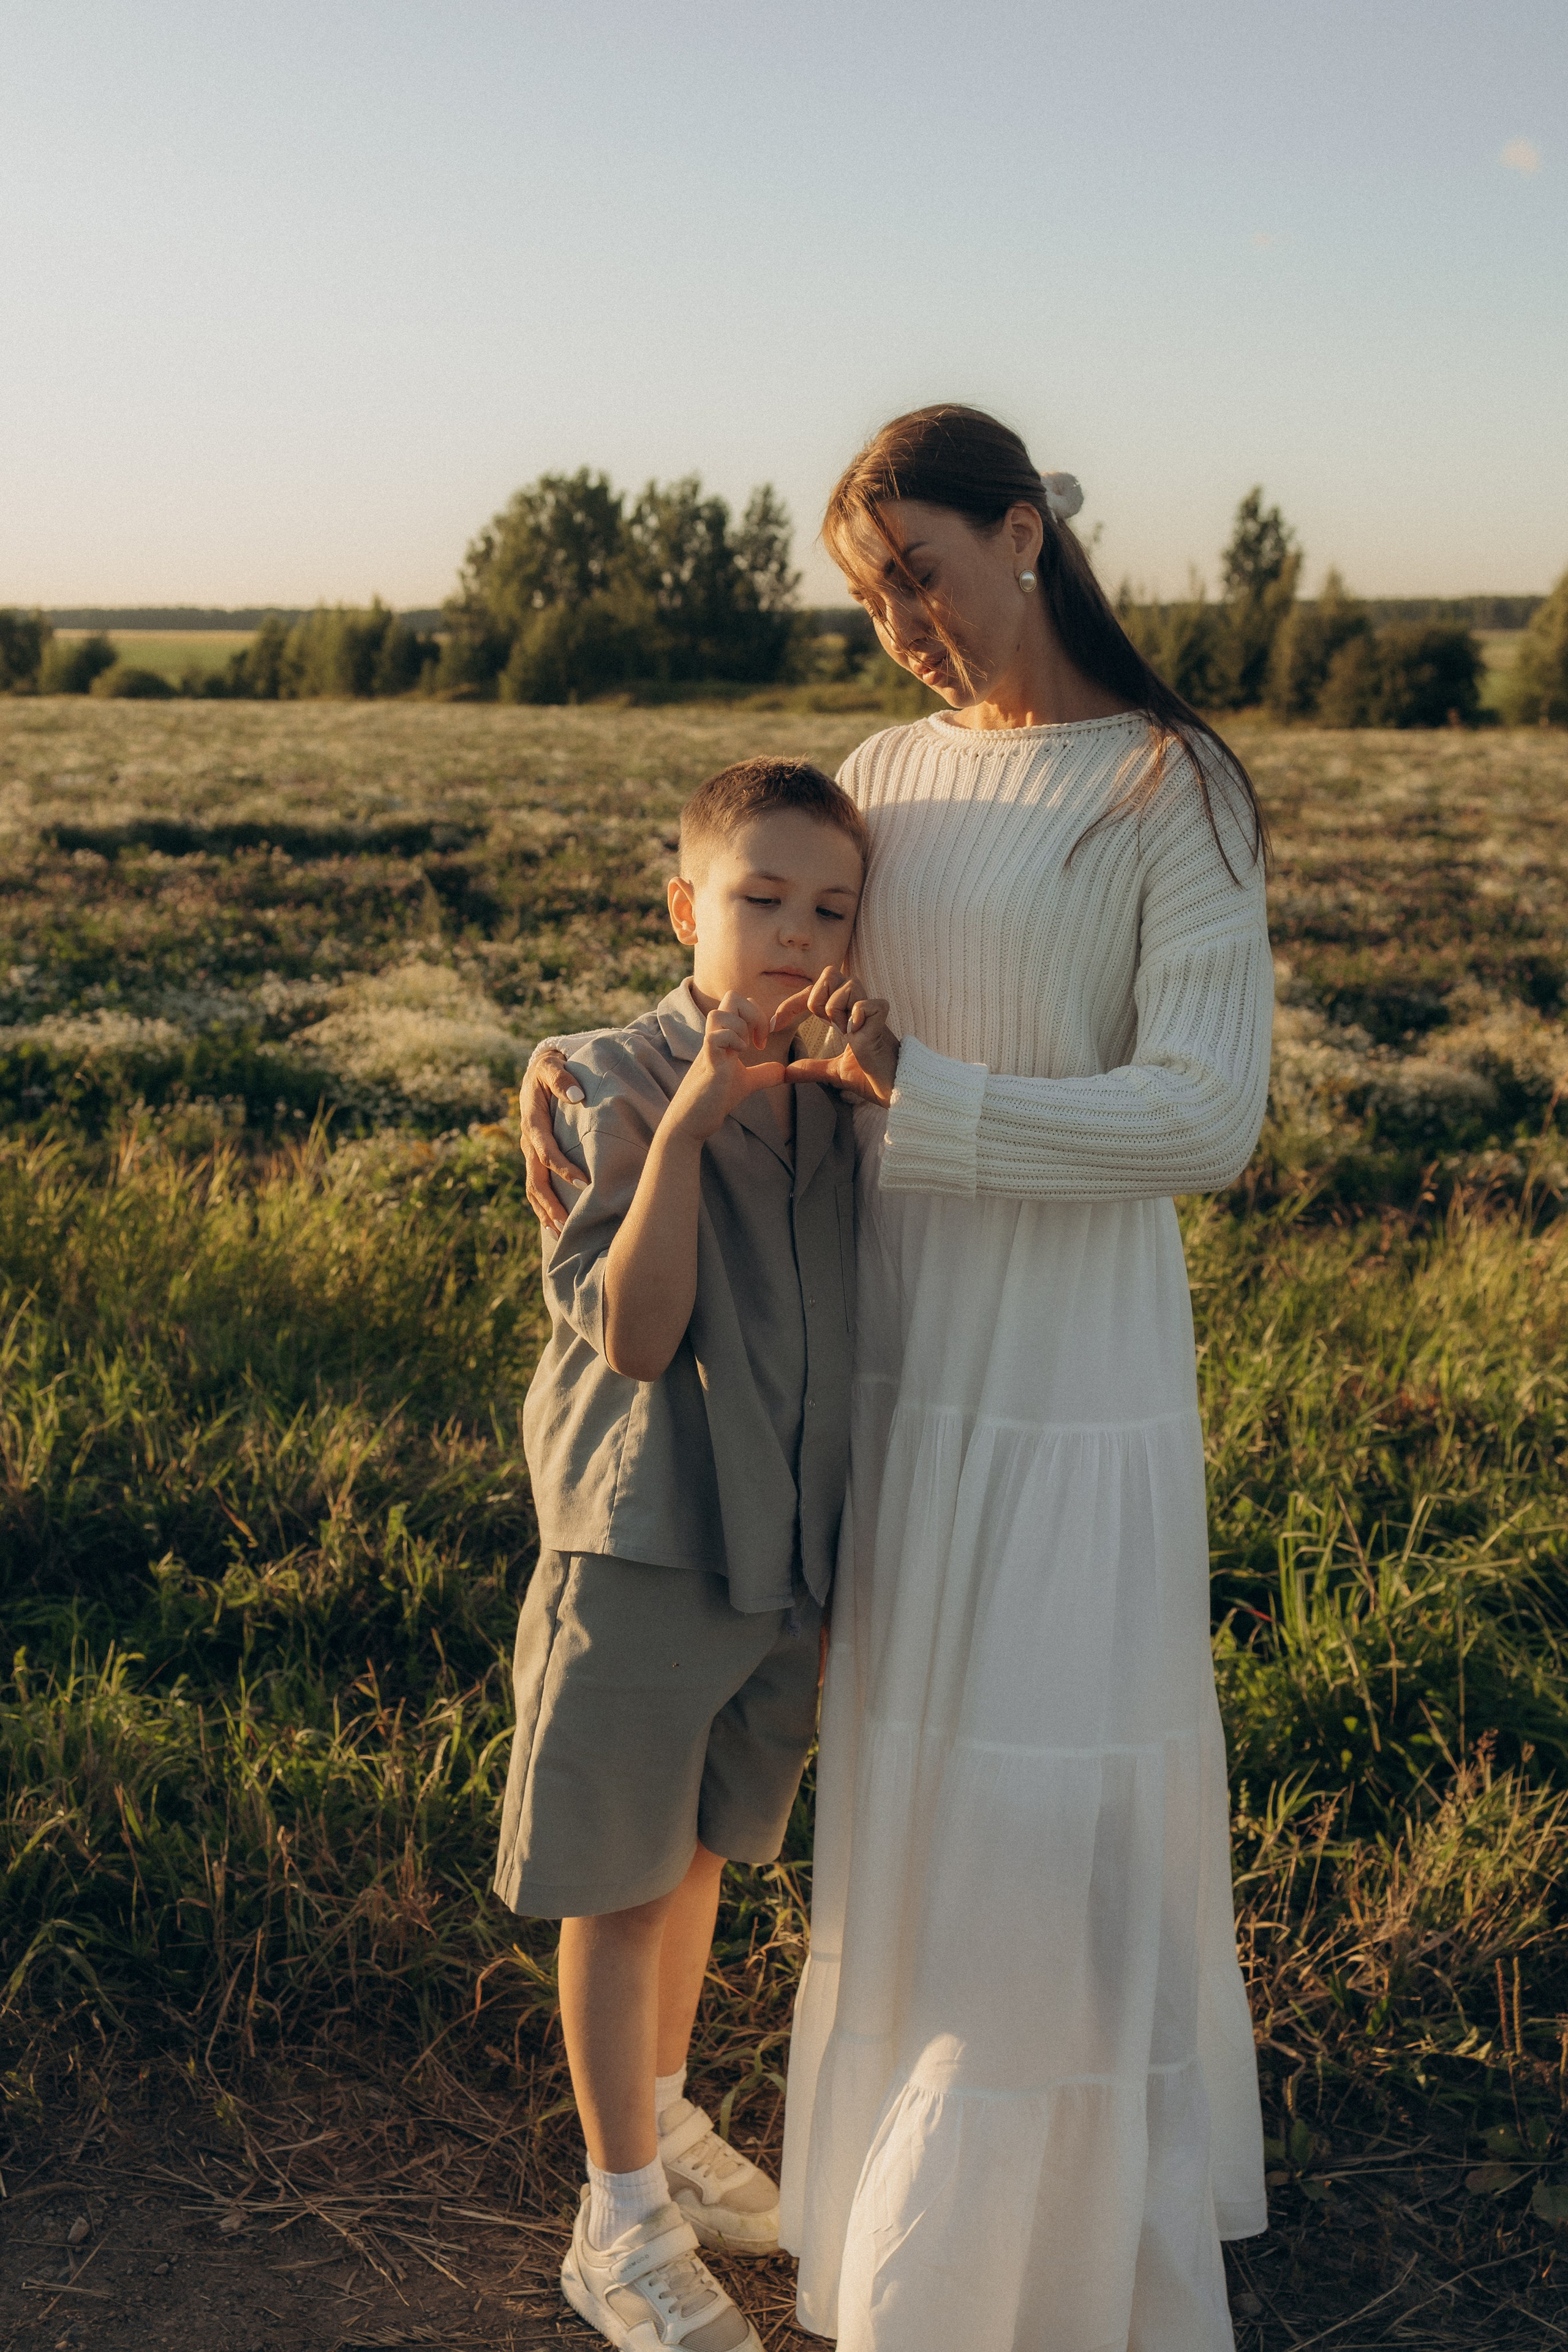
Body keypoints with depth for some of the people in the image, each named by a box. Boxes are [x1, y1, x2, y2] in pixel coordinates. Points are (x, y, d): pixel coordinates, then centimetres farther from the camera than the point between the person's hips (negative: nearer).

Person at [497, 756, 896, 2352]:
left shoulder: (836, 1095, 3)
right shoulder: (618, 1086, -14)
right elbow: (633, 1335, -21)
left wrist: (894, 1086, -21)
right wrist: (689, 1120, -30)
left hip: (784, 1552, 6)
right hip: (643, 1550, -5)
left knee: (701, 1857, 23)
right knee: (621, 1889, 8)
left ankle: (666, 2123, 45)